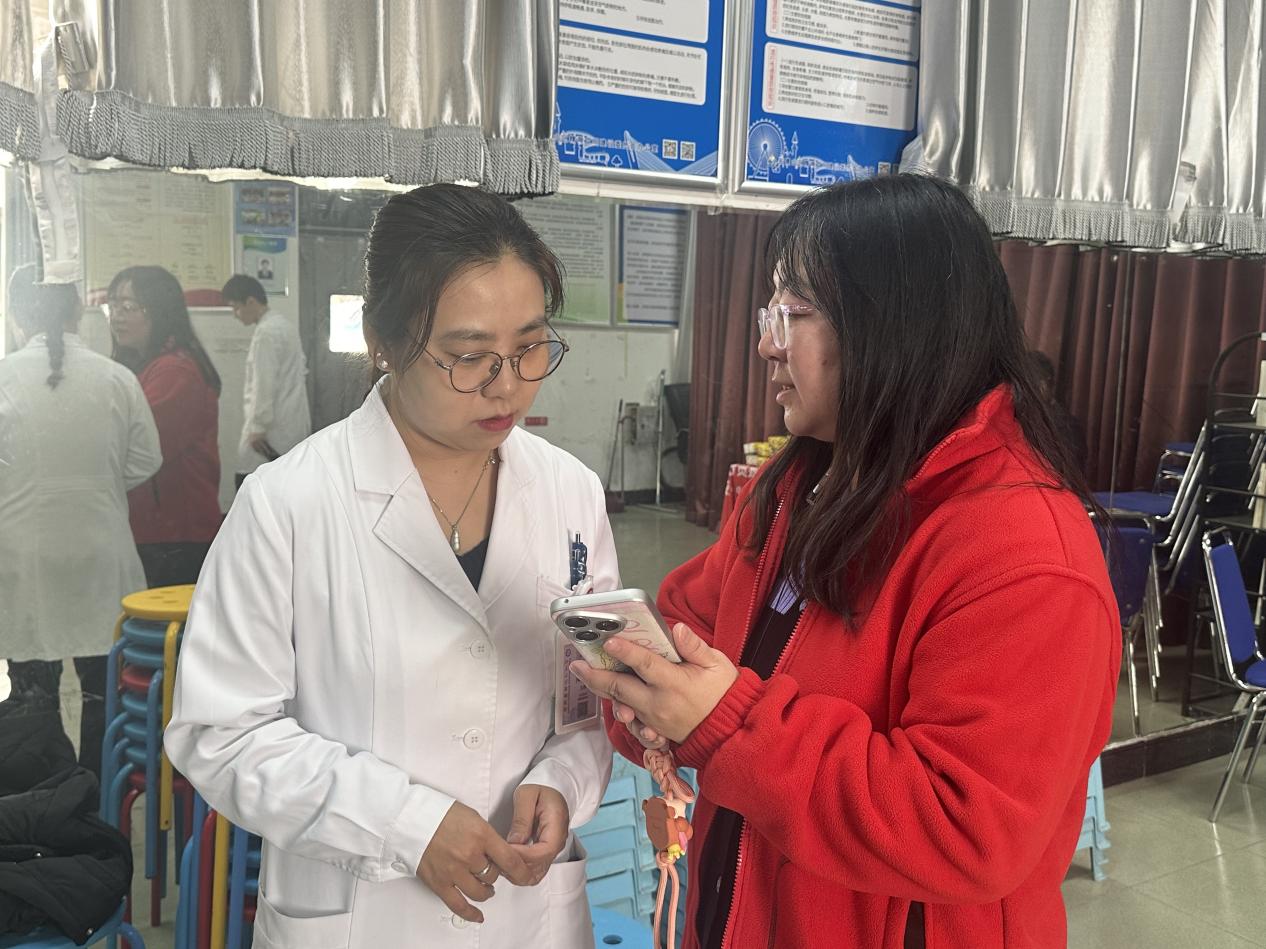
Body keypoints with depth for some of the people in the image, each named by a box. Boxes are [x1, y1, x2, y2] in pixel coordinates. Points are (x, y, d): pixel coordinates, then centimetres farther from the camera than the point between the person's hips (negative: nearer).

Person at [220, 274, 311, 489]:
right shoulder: (285, 324, 15)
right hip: (294, 425, 10)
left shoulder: (266, 332, -14)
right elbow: (301, 372, 22)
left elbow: (264, 385, -18)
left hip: (274, 428, -10)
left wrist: (258, 427, -15)